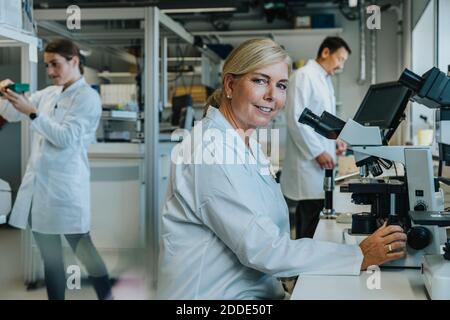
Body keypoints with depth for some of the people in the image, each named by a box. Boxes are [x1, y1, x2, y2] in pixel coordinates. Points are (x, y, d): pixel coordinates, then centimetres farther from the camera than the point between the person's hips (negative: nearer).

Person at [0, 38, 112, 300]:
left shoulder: (88, 97, -6)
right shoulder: (48, 94, 13)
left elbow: (67, 138, -16)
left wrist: (32, 112, -23)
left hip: (66, 188, -6)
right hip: (38, 185, 6)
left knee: (83, 250, 0)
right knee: (50, 257, 12)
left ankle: (107, 296, 13)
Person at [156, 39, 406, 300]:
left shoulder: (248, 145, 12)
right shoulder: (211, 149, -17)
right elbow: (260, 249, -22)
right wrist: (360, 257, -20)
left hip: (256, 290, 8)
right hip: (212, 295, -8)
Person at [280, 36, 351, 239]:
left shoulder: (326, 80, 19)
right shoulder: (303, 76, -9)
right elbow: (295, 118, -16)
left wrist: (335, 140, 9)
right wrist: (317, 152, -16)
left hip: (322, 161, 9)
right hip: (308, 161, -9)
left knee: (314, 212, 8)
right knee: (309, 216, -8)